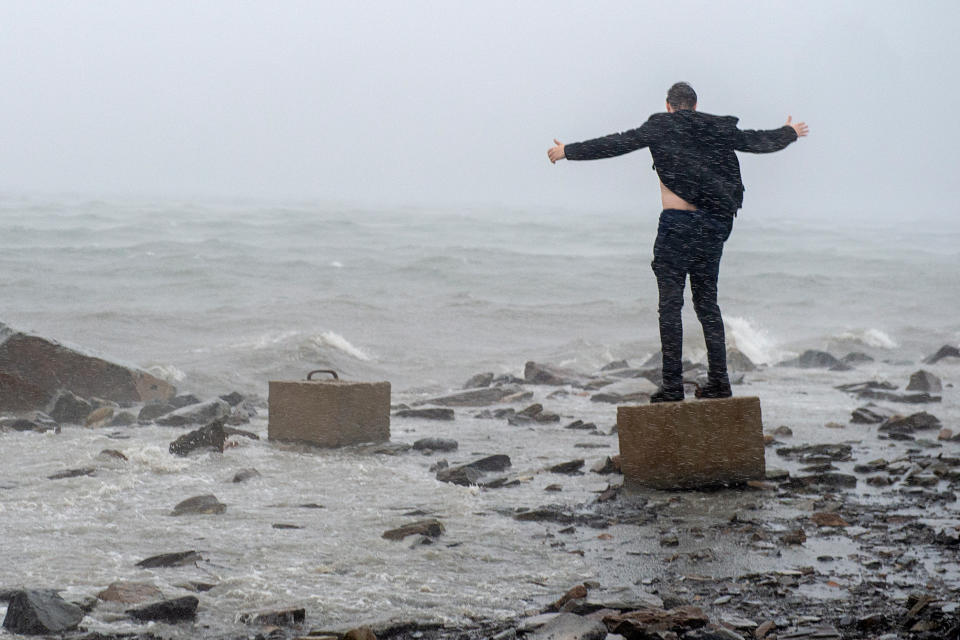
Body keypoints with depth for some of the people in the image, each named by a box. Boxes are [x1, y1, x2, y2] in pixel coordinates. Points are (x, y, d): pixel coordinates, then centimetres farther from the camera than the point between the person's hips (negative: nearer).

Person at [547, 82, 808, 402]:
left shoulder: (660, 128, -1)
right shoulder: (719, 130, 11)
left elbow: (614, 145, -3)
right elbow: (760, 141, 25)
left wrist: (569, 151, 6)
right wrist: (790, 133, 44)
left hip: (677, 223, -5)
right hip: (713, 225, 5)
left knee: (670, 304, -3)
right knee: (707, 302, 13)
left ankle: (672, 383, -8)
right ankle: (719, 381, 11)